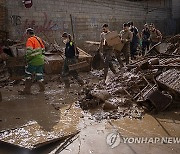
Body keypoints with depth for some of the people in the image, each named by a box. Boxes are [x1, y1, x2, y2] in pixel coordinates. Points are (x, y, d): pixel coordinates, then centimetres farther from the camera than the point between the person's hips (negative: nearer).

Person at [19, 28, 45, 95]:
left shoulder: (30, 40, -12)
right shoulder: (38, 39, 13)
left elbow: (29, 51, -23)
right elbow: (43, 49, 19)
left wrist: (28, 59, -11)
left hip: (34, 61, -8)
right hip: (40, 60, 8)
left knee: (28, 74, -1)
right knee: (39, 74, 16)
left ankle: (27, 90, -1)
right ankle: (42, 87, 21)